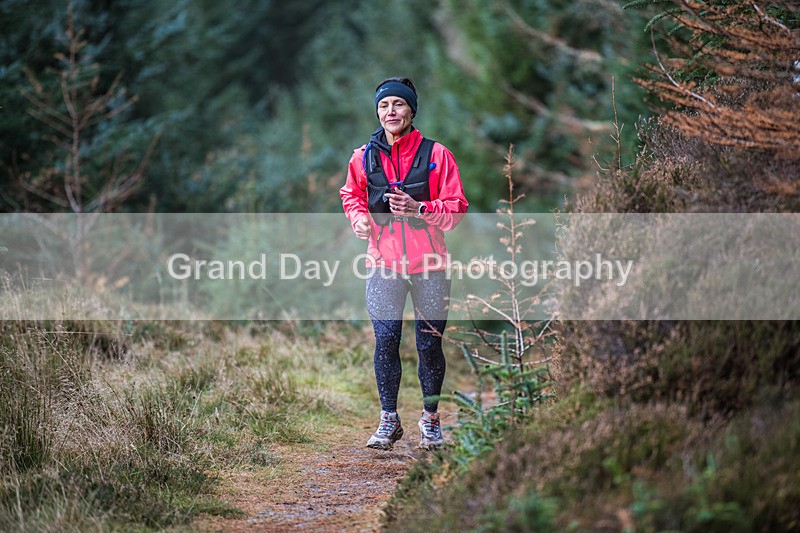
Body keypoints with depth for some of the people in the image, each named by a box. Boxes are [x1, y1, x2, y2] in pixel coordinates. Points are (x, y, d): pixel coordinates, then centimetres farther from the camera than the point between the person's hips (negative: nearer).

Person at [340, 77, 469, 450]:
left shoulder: (436, 155, -2)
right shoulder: (364, 157, 5)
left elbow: (456, 209, -3)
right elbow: (352, 195, 20)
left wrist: (419, 209, -19)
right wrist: (359, 218, -1)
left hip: (430, 265, -1)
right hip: (383, 263, 1)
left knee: (430, 343, 4)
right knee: (385, 342, -1)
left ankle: (430, 420, 18)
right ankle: (388, 419, 11)